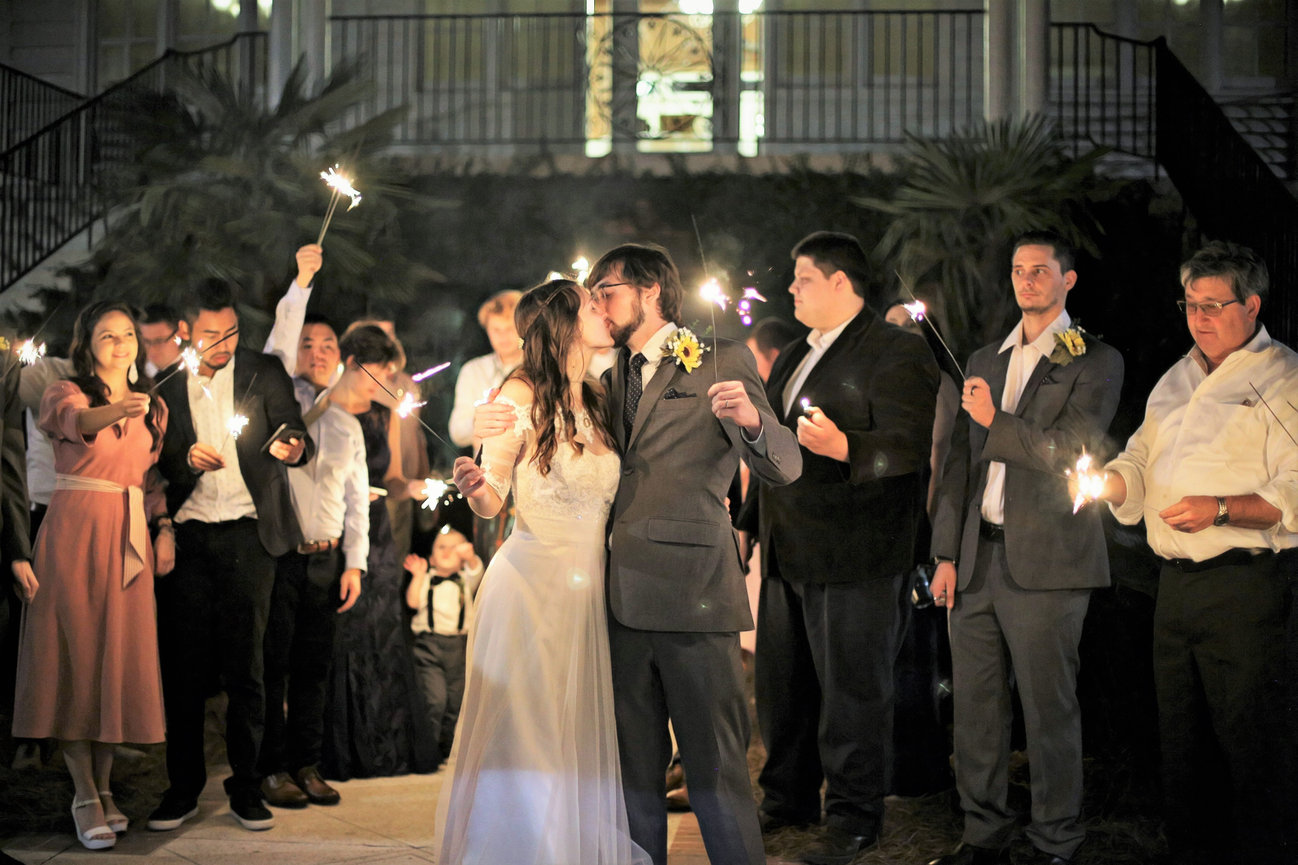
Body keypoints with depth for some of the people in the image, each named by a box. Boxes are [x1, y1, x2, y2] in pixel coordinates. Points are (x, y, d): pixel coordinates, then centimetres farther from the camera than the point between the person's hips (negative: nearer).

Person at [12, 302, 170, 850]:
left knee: (119, 660, 4)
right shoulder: (64, 394, -1)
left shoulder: (153, 408, 14)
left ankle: (103, 787, 14)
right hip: (73, 533, -4)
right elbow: (79, 421, -25)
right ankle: (85, 795, -1)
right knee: (73, 657, -4)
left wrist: (164, 528, 0)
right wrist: (115, 411, -46)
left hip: (128, 542, 4)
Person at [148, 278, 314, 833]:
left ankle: (246, 787, 6)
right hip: (187, 534, 2)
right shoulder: (170, 389, 11)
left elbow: (299, 439, -3)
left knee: (245, 664, -1)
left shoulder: (264, 374, 6)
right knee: (183, 664, 0)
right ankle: (183, 787, 8)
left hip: (246, 535, -2)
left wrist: (294, 449, -27)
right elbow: (158, 465, 11)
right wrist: (186, 458, -10)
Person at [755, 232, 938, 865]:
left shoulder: (897, 353, -8)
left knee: (852, 688, -1)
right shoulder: (793, 359, 20)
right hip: (787, 552, 8)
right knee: (781, 684, 14)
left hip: (855, 557, -8)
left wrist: (842, 448, -32)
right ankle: (789, 799, 28)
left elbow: (908, 449, -18)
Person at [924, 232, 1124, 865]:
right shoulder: (984, 361, 19)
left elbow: (1072, 452, -10)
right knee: (975, 707, 7)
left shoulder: (1095, 361, 1)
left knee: (1049, 711, -2)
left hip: (1044, 558, -5)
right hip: (978, 558, 6)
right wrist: (947, 554, 12)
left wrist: (997, 420, -12)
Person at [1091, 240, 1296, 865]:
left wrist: (1221, 509, -24)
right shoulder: (1175, 381, 18)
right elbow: (1142, 463, 21)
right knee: (1180, 740, 14)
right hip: (1175, 581, 8)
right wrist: (1110, 481, -1)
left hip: (1245, 583, -7)